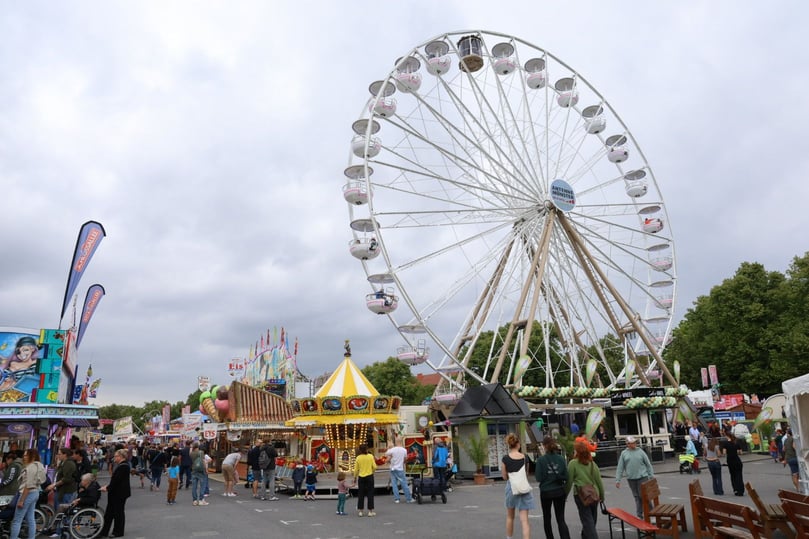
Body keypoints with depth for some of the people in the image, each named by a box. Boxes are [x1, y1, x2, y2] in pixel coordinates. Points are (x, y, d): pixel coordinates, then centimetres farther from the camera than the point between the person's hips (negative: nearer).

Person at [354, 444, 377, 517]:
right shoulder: (370, 456, -6)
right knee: (370, 494, 6)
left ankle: (360, 511, 14)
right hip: (369, 476, -1)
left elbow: (356, 469, -1)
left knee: (361, 494, 11)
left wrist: (355, 477, 12)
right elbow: (374, 467, -6)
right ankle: (370, 511, 8)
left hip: (361, 477, 1)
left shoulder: (358, 458, -4)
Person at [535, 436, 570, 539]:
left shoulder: (541, 460, -13)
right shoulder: (561, 459, -5)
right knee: (561, 519, 6)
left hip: (546, 492, -2)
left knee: (547, 518, 19)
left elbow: (539, 478, -13)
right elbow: (566, 477, -3)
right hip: (559, 492, 2)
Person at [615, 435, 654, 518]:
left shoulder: (640, 451, 1)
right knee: (636, 497, 10)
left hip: (642, 477, -2)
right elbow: (620, 467, 4)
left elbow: (648, 464, 5)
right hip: (631, 478, 2)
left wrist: (651, 476, 1)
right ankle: (639, 514, 20)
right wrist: (617, 480, 1)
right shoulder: (624, 453, 3)